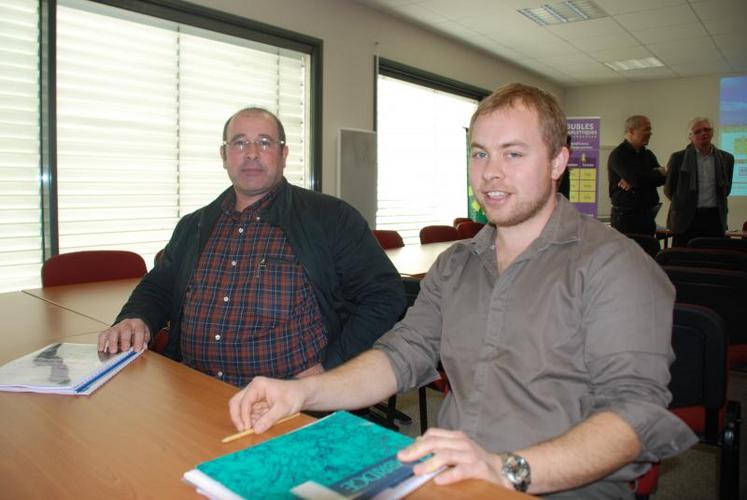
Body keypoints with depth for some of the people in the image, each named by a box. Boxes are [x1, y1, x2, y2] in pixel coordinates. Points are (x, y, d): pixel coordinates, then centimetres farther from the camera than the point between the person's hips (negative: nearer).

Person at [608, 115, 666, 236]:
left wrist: (633, 182, -12)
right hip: (625, 216, -7)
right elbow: (637, 179, -21)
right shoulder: (618, 155, -8)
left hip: (648, 216, 7)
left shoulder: (647, 154, 16)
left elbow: (662, 178, 2)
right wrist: (657, 173, -1)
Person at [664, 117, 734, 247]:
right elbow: (668, 189, 8)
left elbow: (726, 189, 20)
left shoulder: (726, 158, 8)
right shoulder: (678, 158, -1)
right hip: (687, 219, -2)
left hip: (715, 219, 3)